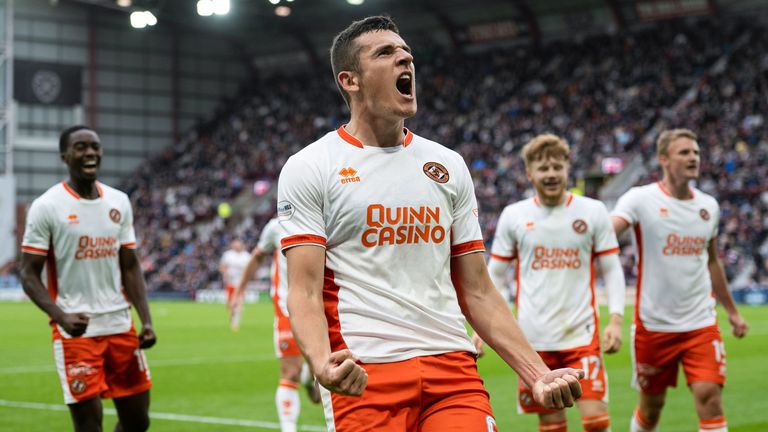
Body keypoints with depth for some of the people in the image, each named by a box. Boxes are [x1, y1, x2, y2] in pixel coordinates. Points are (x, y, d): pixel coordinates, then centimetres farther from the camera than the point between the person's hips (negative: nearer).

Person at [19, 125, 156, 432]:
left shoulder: (119, 202, 9)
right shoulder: (46, 207, -7)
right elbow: (29, 275, -7)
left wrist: (146, 320, 3)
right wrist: (62, 317, -23)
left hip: (121, 326, 5)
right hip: (76, 332, -5)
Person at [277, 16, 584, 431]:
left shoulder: (448, 166, 15)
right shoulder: (307, 168, 2)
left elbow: (477, 291, 16)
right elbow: (305, 291, -6)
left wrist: (537, 374, 7)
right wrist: (321, 363, -25)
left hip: (452, 366, 3)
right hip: (364, 374, -3)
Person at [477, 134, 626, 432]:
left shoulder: (593, 212, 2)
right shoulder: (513, 216, 4)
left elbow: (612, 270, 5)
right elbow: (495, 274, 10)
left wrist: (616, 320, -7)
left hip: (581, 335, -1)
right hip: (533, 339, 1)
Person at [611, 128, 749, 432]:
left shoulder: (709, 205, 7)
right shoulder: (641, 199, -8)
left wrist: (732, 311, 24)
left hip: (701, 324, 3)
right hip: (653, 324, -3)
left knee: (710, 397, -11)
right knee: (651, 405, 10)